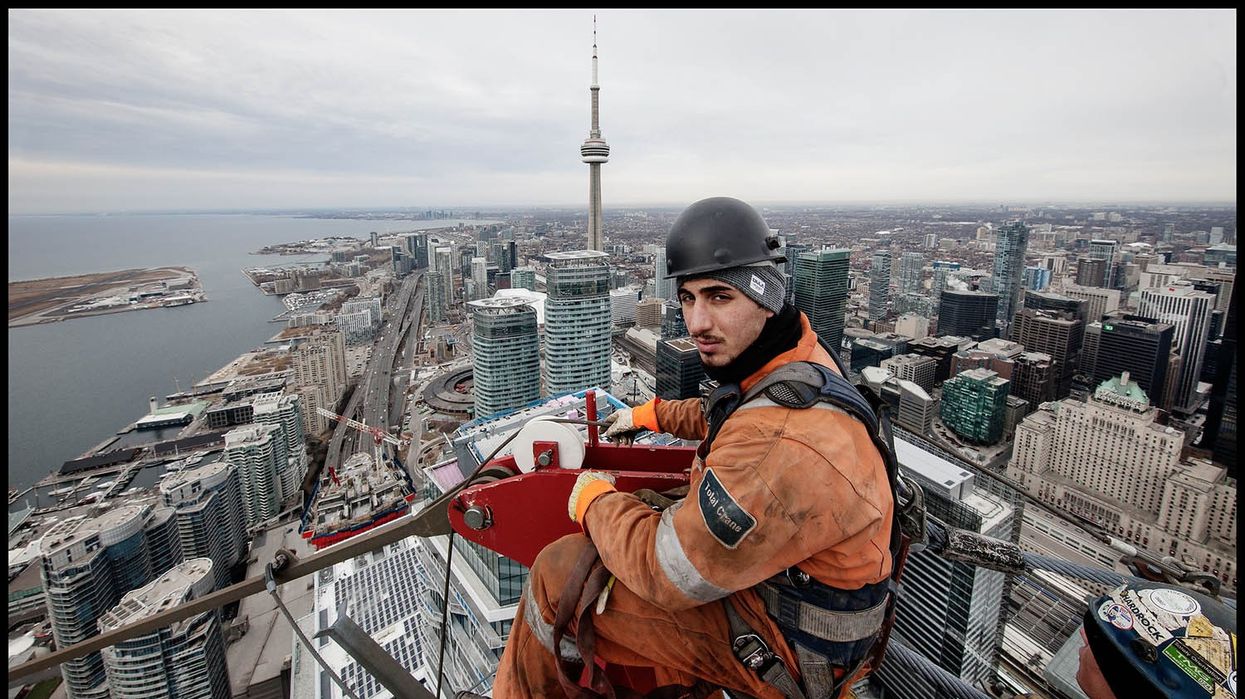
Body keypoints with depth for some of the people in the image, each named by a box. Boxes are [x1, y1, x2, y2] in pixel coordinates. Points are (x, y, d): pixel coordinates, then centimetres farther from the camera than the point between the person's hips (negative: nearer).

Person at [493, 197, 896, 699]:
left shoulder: (779, 442, -38)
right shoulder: (793, 359, -5)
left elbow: (668, 572, -28)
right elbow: (722, 415, 18)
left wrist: (595, 501, -11)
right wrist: (651, 414, 25)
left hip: (790, 651, -9)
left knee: (560, 573, -8)